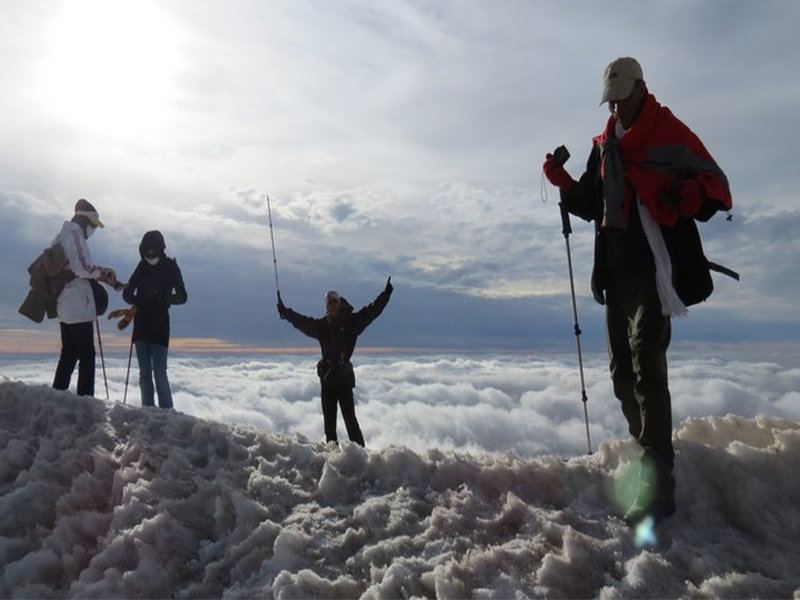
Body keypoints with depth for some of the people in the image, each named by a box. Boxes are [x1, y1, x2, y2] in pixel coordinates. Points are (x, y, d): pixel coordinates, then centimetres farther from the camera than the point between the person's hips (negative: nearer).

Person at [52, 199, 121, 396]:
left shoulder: (63, 236, 20)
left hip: (65, 307, 10)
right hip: (78, 307, -10)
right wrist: (106, 272, -9)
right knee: (87, 356, -7)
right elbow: (82, 267, -23)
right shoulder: (74, 234, -10)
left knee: (69, 354, 14)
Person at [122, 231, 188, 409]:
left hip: (160, 327, -4)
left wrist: (164, 299, -24)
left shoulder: (170, 267, -2)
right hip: (141, 326, 4)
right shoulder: (142, 267, 6)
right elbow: (127, 293, 8)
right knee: (144, 374, 8)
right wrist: (136, 301, -15)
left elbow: (182, 296, -5)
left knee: (159, 373, -11)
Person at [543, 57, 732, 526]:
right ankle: (647, 456, 24)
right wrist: (566, 184, 5)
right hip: (616, 274, 7)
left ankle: (658, 485, -10)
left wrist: (688, 194, -30)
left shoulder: (671, 134, -3)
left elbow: (717, 186, -8)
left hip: (653, 272, -7)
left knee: (647, 370, -14)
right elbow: (592, 207, 22)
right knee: (623, 373, 10)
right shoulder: (605, 146, 17)